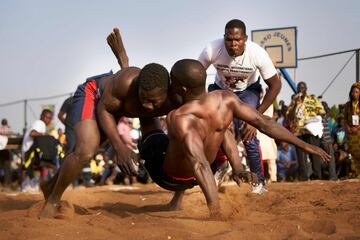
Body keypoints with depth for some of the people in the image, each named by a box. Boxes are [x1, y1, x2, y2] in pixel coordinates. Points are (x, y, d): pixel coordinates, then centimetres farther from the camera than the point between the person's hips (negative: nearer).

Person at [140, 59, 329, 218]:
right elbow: (264, 123, -21)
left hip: (168, 176, -4)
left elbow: (201, 165, -49)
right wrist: (304, 145, -13)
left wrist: (215, 212, -55)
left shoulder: (180, 119, -41)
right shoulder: (225, 99, -24)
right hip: (191, 178, 4)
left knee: (150, 138, 23)